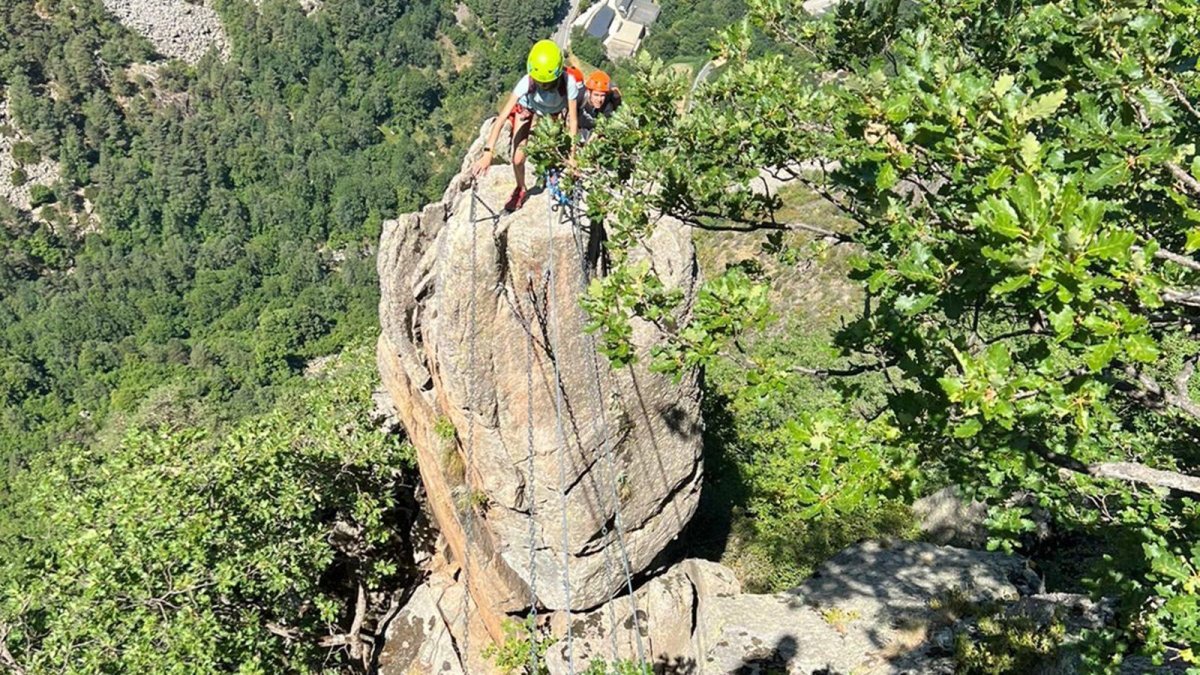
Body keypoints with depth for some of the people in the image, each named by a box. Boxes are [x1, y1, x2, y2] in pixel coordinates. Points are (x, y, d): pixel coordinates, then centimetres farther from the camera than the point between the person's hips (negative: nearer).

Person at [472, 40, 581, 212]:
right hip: (528, 108, -1)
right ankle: (520, 189, 25)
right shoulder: (527, 82, -41)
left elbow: (573, 120, -32)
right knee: (518, 159, -6)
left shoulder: (569, 83, -41)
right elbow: (502, 117, -41)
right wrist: (487, 153, -47)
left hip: (555, 111, 1)